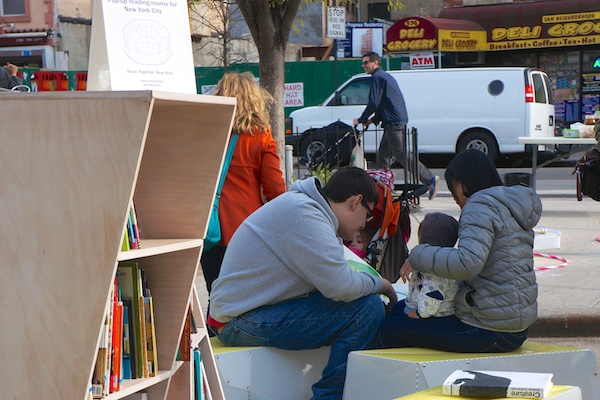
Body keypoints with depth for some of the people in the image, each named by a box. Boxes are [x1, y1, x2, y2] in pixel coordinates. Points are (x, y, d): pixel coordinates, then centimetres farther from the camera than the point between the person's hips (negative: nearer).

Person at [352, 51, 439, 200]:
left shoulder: (377, 77, -9)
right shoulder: (385, 76, 23)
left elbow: (374, 103, -15)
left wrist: (361, 120, -3)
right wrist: (373, 120, 19)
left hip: (394, 123, -10)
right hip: (398, 122, 10)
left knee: (401, 156, -10)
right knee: (382, 157, 12)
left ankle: (430, 179, -12)